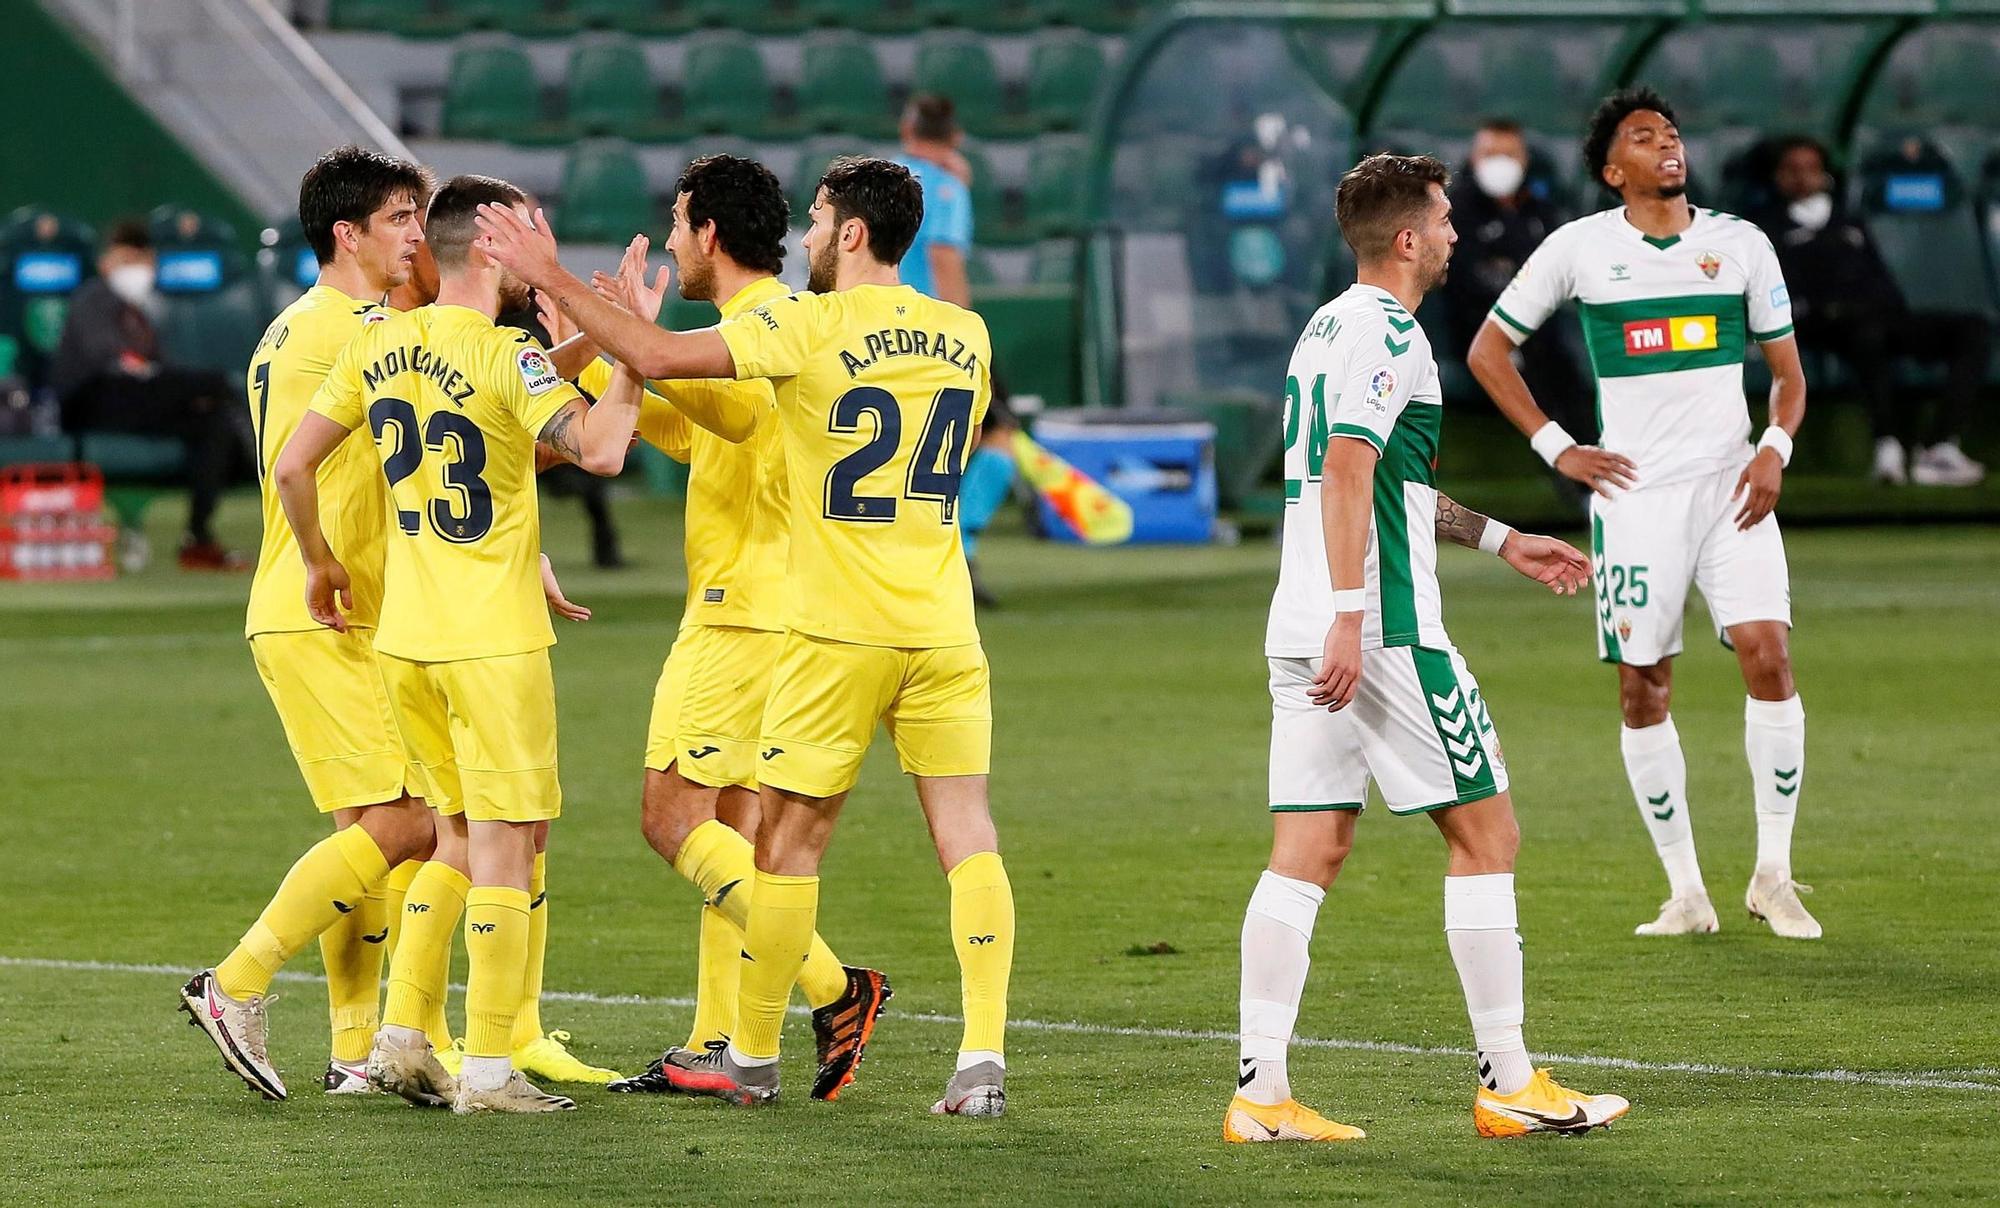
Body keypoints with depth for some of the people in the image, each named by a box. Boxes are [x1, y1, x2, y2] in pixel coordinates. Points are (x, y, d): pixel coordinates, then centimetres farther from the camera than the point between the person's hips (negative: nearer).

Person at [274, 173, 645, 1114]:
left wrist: (320, 564, 23)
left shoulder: (378, 347, 6)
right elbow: (599, 449, -26)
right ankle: (487, 1071, 0)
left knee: (459, 838, 19)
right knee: (504, 850, -1)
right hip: (493, 643, -7)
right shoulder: (507, 357, -14)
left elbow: (293, 466, 9)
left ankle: (401, 1039, 15)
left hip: (402, 640, 7)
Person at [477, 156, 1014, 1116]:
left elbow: (658, 357, -12)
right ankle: (983, 1060, -8)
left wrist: (552, 280, -3)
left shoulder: (813, 326, -9)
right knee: (967, 837, 2)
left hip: (838, 631, -4)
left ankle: (752, 1056, 18)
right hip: (944, 630, 4)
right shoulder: (964, 335, 8)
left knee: (788, 837, 8)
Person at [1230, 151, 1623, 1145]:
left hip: (1302, 638, 9)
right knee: (1485, 832, 1)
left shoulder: (1327, 328, 21)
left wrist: (1500, 541, 38)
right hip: (1386, 634, -9)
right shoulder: (1387, 334, -10)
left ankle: (1260, 1091, -4)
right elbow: (1347, 472, -22)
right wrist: (1350, 618, -27)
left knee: (1307, 850, 3)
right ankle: (1509, 1083, 4)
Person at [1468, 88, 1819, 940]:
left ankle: (1773, 876, -3)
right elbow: (1488, 351, 9)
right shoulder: (1579, 248, 1)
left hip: (1730, 486, 1)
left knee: (1768, 654, -14)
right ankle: (1685, 893, 10)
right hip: (1634, 494, -1)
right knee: (1642, 687, 0)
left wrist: (1775, 448, -6)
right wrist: (1556, 449, 0)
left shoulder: (1741, 244, 7)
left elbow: (1786, 372, 14)